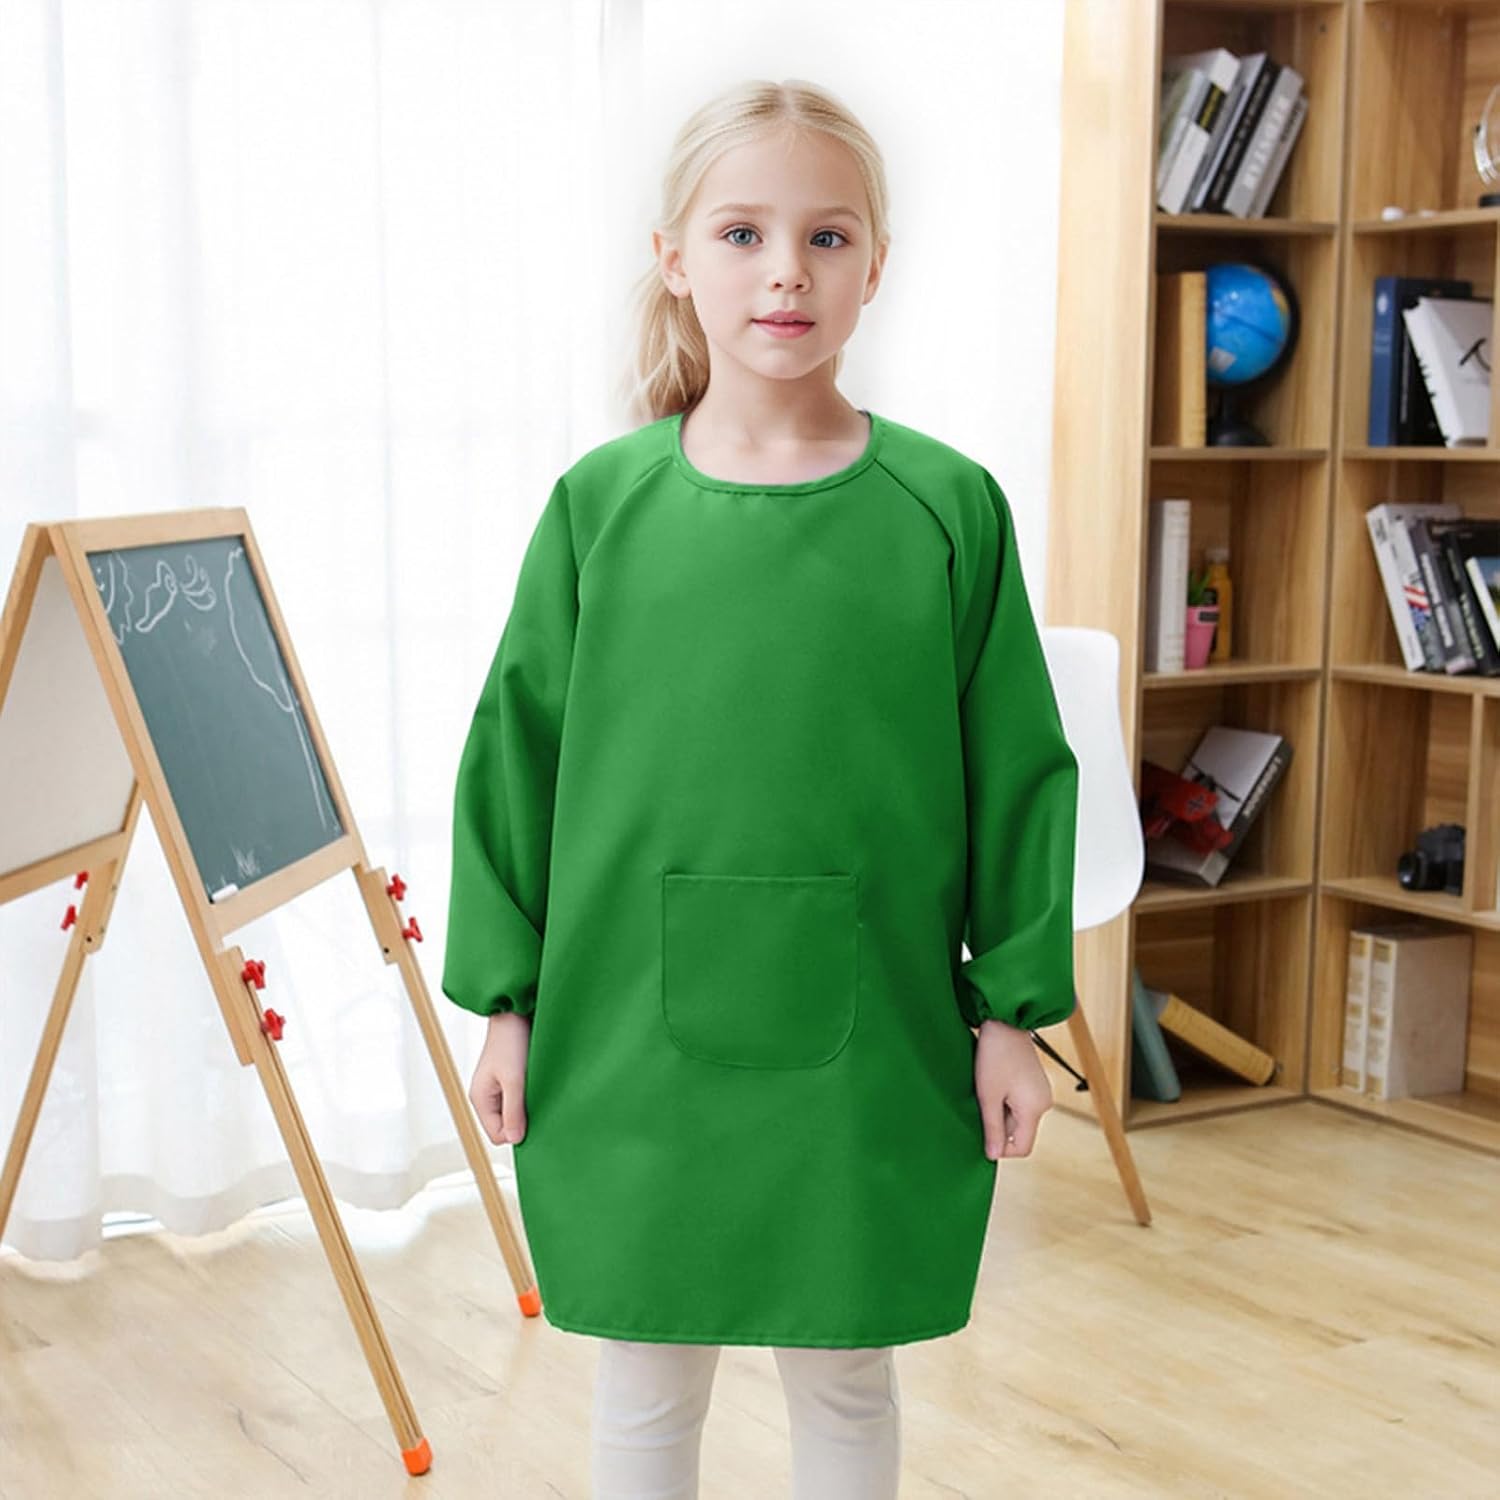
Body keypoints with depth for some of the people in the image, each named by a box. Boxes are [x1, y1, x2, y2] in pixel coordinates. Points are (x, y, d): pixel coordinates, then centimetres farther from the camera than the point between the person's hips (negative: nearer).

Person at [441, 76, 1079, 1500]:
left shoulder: (949, 506, -4)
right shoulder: (601, 501, -2)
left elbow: (1017, 772, 1)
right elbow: (516, 755, 3)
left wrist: (1012, 1008, 1)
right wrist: (504, 998, 3)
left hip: (869, 1036, 0)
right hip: (631, 1032, 1)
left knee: (847, 1379, 16)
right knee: (644, 1385, 15)